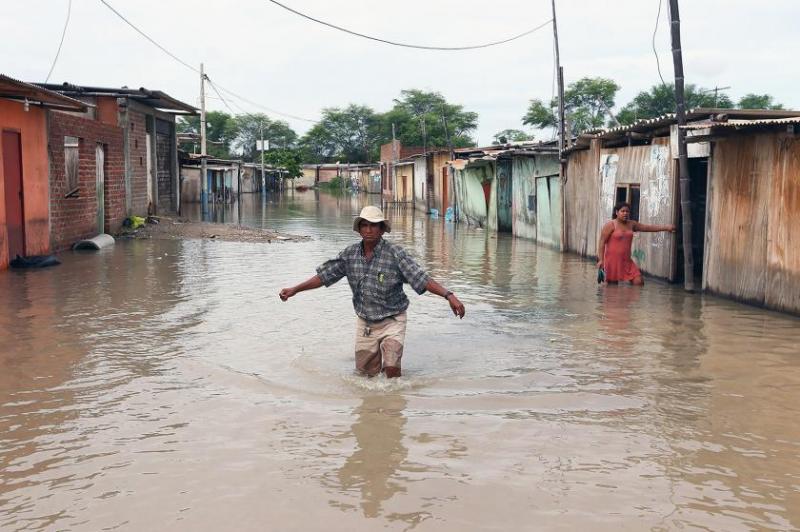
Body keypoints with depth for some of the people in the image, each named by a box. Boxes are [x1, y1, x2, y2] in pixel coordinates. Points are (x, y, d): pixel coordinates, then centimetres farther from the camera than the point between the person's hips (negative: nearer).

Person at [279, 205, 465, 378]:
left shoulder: (395, 254, -16)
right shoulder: (350, 254, -3)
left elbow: (421, 278, -22)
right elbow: (324, 276, 5)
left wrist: (449, 295, -34)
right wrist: (294, 290, 3)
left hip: (391, 321, -4)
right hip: (364, 323, 4)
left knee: (391, 368, -18)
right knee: (366, 374, 11)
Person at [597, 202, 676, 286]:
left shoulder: (631, 224, 12)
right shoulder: (610, 225, -6)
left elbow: (648, 227, 15)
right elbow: (602, 243, -9)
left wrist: (666, 228, 9)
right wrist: (601, 260, -17)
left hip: (627, 260, 5)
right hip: (613, 260, -5)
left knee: (639, 282, -6)